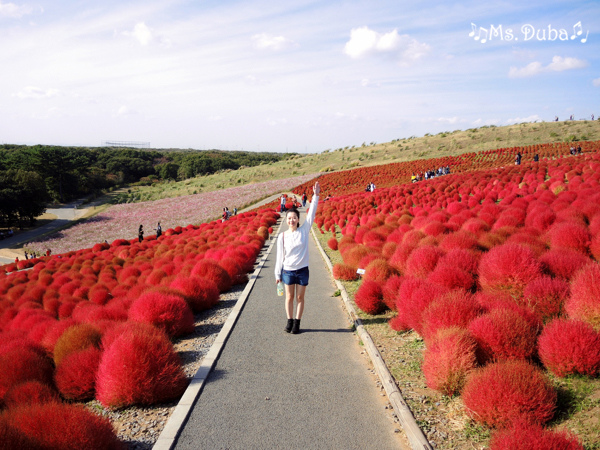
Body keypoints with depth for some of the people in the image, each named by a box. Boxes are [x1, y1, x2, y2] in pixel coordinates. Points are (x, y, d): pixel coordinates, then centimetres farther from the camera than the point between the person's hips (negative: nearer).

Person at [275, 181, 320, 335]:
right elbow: (280, 256, 1)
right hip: (288, 271, 0)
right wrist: (278, 274, 4)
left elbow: (311, 214, -9)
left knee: (300, 297, 8)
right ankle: (289, 321, 22)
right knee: (289, 297, 10)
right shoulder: (282, 236, -3)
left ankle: (297, 323, 17)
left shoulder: (304, 231, -3)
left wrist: (316, 196, -16)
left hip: (302, 270, 0)